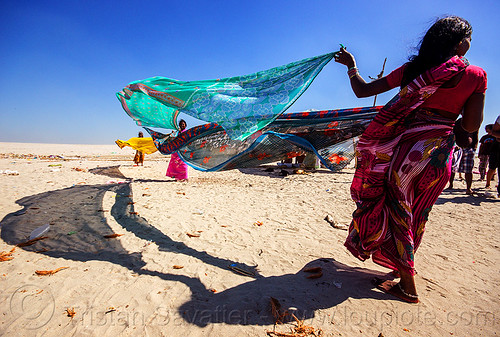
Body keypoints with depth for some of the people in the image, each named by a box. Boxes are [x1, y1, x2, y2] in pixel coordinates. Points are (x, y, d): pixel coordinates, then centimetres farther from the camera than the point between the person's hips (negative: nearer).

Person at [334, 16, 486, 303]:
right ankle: (405, 270, 36)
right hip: (439, 152, 2)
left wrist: (351, 65, 20)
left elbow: (362, 91, 3)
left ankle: (408, 287, 11)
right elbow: (471, 126, 1)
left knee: (396, 208, 5)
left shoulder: (412, 69, 2)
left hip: (406, 148, -1)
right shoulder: (475, 75, 1)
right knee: (414, 213, 16)